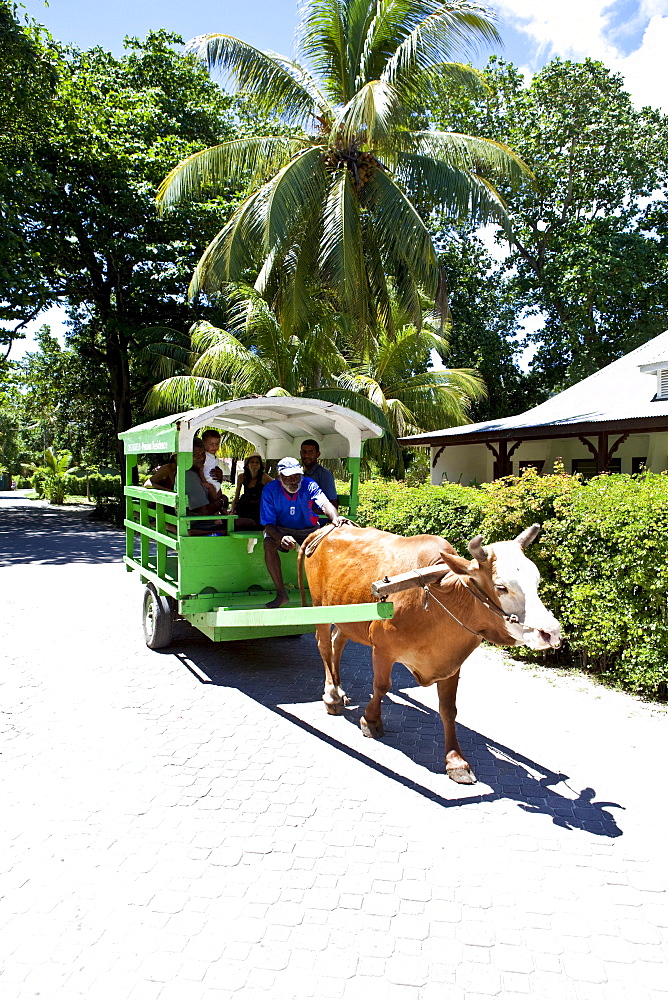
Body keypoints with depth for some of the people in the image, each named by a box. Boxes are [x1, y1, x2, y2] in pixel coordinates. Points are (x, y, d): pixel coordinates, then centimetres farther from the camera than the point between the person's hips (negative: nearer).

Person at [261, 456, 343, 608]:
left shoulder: (309, 485, -18)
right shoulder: (270, 490, -18)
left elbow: (325, 503, -36)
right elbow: (268, 523, -20)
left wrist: (335, 518, -61)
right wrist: (280, 538, -42)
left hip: (308, 529, 0)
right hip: (281, 529, 0)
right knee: (269, 543, -31)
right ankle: (281, 594, -22)